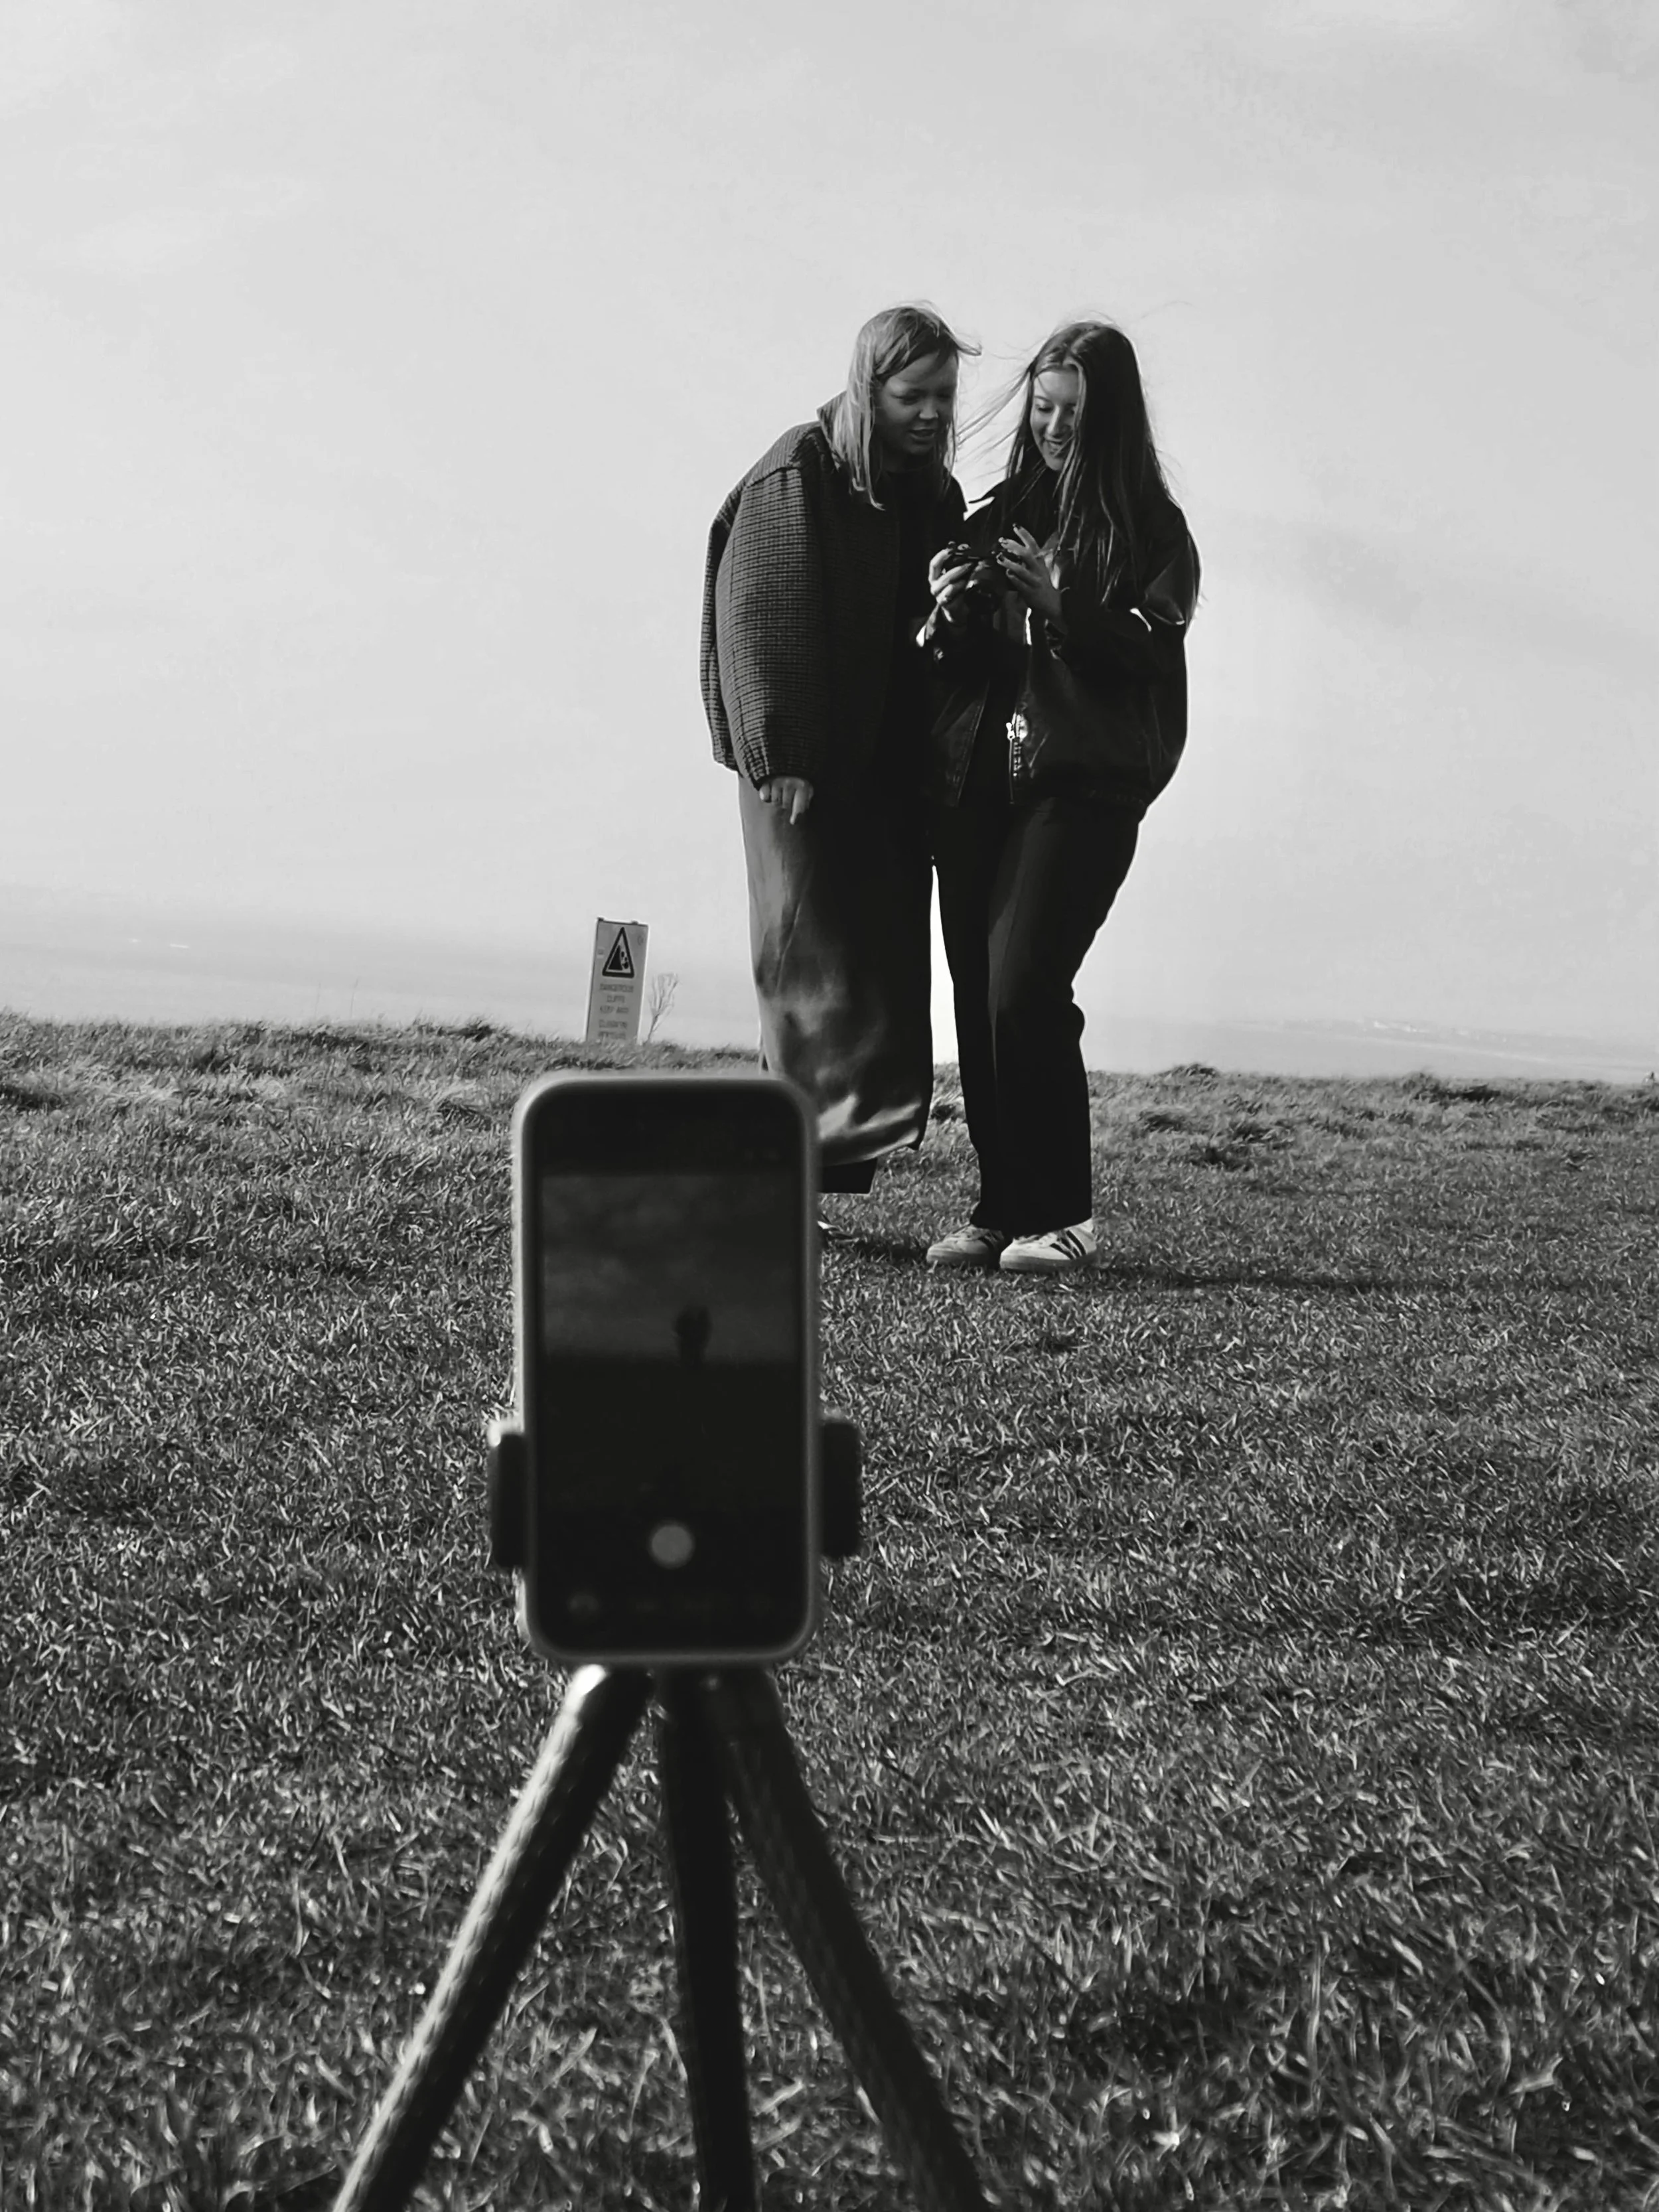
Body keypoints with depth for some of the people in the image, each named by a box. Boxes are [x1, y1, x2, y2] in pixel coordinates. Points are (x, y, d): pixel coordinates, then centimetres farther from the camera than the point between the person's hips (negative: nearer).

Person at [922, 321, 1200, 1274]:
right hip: (975, 779, 5)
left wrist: (1058, 606, -20)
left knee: (1023, 989, -16)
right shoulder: (1007, 508, 16)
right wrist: (953, 610, -2)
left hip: (1082, 784, -5)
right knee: (977, 999, 2)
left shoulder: (1151, 527, 2)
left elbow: (1149, 653, -9)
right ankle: (1003, 1208, 11)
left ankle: (1062, 1216, -4)